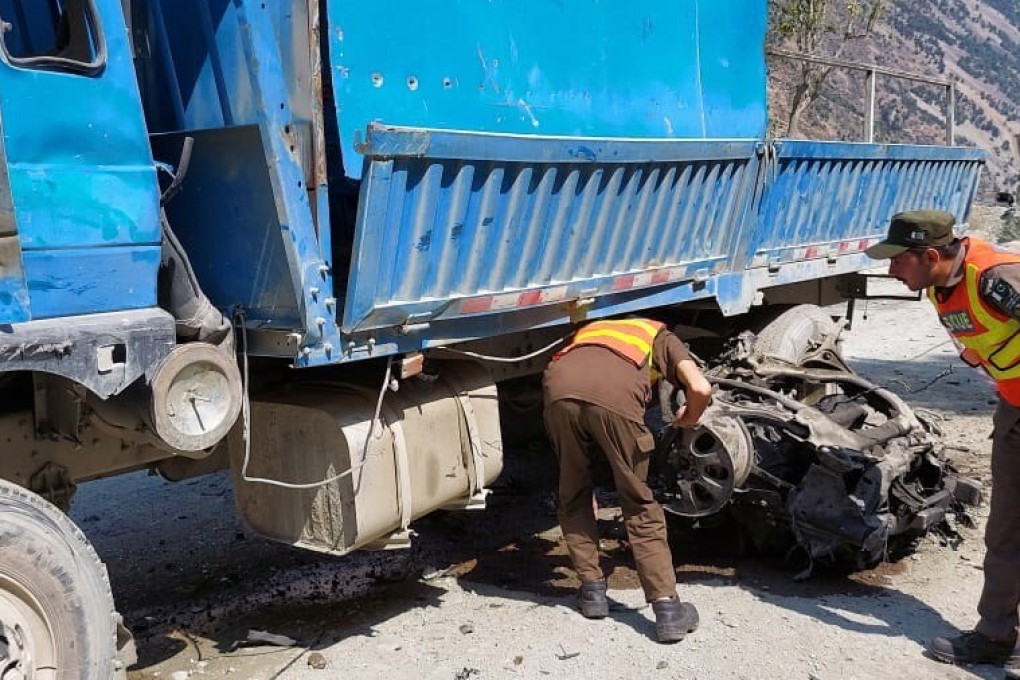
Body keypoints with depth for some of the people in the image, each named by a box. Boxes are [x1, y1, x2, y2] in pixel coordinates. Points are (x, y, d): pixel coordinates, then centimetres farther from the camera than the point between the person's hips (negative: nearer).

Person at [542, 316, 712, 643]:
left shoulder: (589, 330, 44)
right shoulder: (660, 336, 34)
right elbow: (701, 389, 15)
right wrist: (689, 419, 37)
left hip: (559, 388, 3)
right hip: (615, 396, -2)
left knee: (574, 496, 25)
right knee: (640, 507, 14)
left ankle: (592, 589, 27)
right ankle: (667, 607, 13)